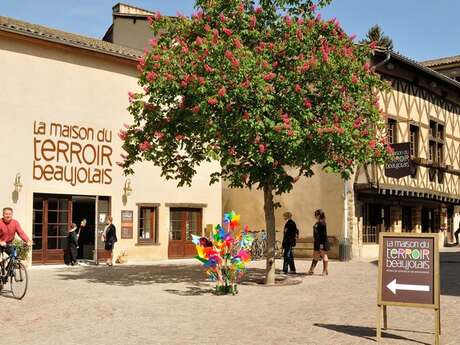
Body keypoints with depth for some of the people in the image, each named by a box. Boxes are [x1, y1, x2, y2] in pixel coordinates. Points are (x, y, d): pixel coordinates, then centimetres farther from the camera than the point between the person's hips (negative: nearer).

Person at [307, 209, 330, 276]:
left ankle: (325, 271, 8)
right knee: (315, 256, 11)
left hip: (322, 242, -10)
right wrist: (314, 240, 19)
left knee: (324, 255, 0)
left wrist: (322, 244, -22)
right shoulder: (317, 223, 13)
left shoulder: (322, 223, -15)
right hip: (317, 242, 10)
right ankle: (311, 270, 15)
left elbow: (324, 234, -19)